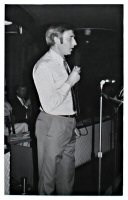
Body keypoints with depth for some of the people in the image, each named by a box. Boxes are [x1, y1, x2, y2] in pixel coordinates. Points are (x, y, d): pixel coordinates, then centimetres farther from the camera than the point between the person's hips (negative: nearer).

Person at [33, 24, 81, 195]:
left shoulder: (63, 62, 12)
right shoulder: (43, 66, -16)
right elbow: (49, 104, -23)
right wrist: (70, 82, -17)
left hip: (69, 123, 8)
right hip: (52, 125, -8)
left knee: (67, 176, 17)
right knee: (48, 176, 4)